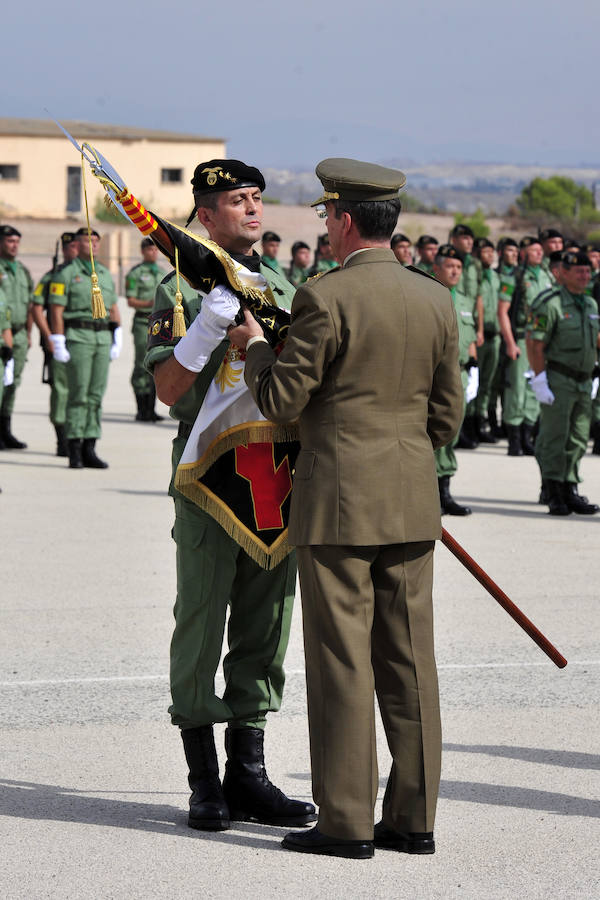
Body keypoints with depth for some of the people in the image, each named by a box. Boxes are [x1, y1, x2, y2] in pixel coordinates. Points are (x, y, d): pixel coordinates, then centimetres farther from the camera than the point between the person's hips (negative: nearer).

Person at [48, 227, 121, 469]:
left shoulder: (105, 273, 17)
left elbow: (114, 308, 19)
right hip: (77, 338, -6)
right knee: (78, 394, -7)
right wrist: (58, 345, -12)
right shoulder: (66, 274, -2)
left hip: (103, 339, 6)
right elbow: (56, 311, -6)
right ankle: (74, 451, -4)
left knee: (96, 395, 4)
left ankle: (89, 449, 8)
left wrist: (118, 340, 10)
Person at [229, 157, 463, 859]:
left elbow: (282, 401, -10)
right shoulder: (436, 301, 6)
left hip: (337, 501, -6)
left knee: (342, 662, -2)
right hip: (412, 506, 6)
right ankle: (413, 819, 12)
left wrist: (254, 346, 8)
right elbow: (447, 415, 11)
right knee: (409, 660, 9)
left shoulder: (324, 298, -13)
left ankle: (346, 822, 1)